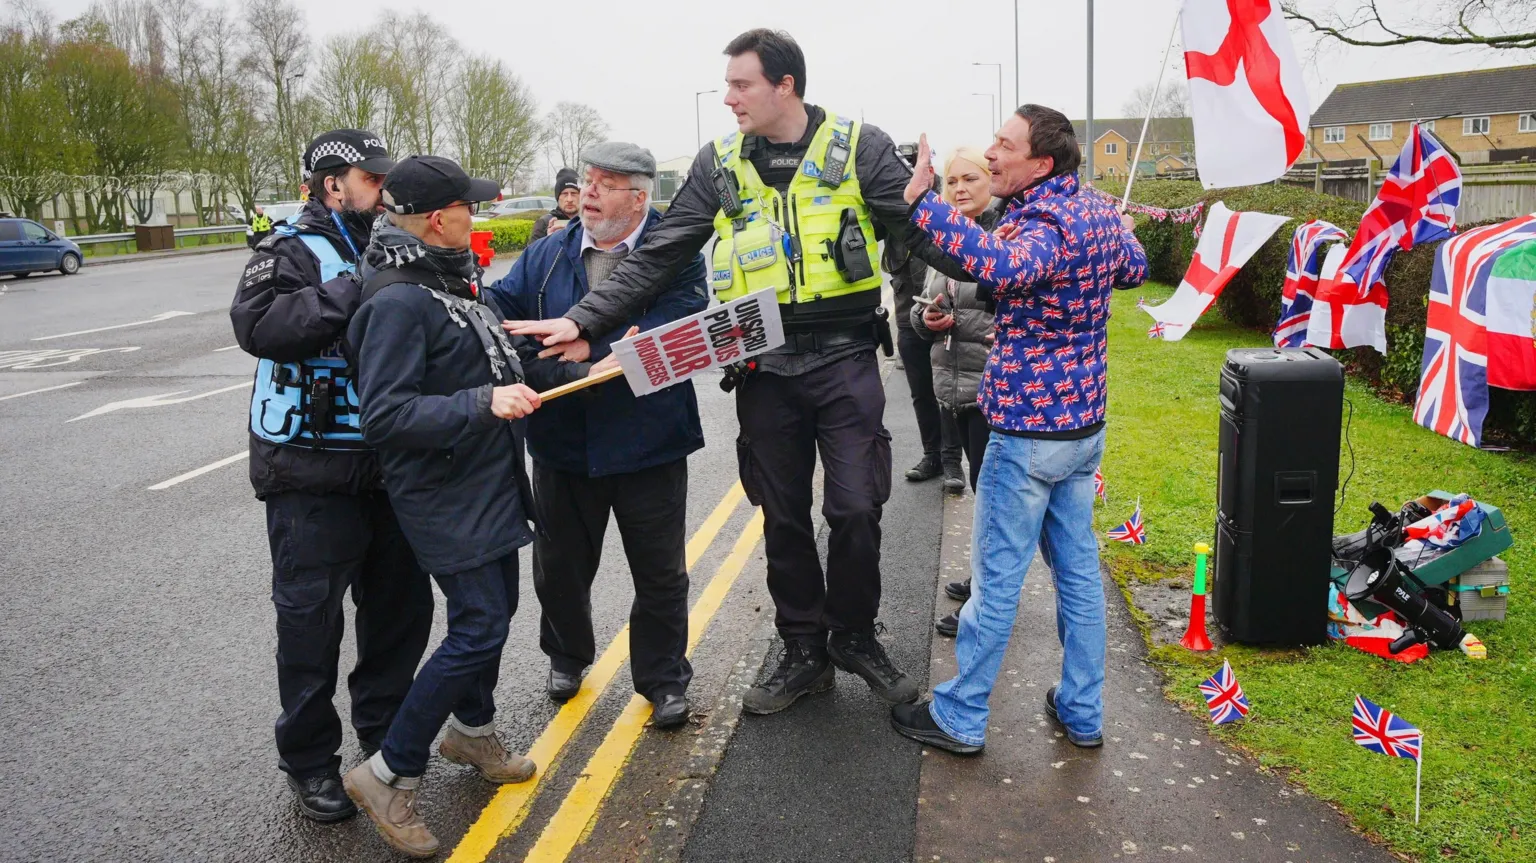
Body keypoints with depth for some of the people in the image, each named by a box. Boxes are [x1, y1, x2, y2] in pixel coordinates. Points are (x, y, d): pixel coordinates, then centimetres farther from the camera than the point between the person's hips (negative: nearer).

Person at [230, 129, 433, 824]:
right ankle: (309, 761, 22)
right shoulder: (293, 252, -9)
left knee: (402, 603, 16)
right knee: (310, 618, 5)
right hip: (312, 479, -7)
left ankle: (384, 730, 36)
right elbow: (258, 323, -28)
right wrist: (354, 290, -30)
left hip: (386, 470, 7)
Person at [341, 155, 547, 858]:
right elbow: (384, 416, -28)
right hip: (445, 494, -10)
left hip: (490, 483, 10)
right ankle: (387, 775, 7)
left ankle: (472, 729, 41)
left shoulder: (449, 280, 9)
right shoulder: (397, 301, -22)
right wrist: (481, 403, -33)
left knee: (493, 610, 19)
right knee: (477, 629, -8)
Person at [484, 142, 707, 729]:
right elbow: (501, 306, -4)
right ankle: (567, 656, 45)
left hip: (647, 444, -3)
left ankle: (663, 679, 31)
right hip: (562, 443, 3)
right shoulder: (547, 255, 4)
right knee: (560, 566, 19)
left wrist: (589, 342, -28)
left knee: (659, 572, 11)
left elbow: (680, 329, -23)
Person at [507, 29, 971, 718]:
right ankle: (804, 652, 27)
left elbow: (920, 230, -4)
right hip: (763, 370, 3)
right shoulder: (720, 164, 4)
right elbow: (656, 257, 2)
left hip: (844, 360, -2)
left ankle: (854, 636, 25)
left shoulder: (859, 148, -3)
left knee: (855, 509, -1)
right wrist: (581, 319, -7)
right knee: (783, 518, 10)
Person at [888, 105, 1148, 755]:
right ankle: (1082, 712, 27)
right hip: (1084, 424, 9)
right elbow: (1134, 269, 26)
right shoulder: (1098, 211, 7)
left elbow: (1002, 268, -45)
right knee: (1078, 567, 15)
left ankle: (960, 717, 16)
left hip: (1028, 432, -9)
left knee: (996, 577, 2)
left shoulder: (1047, 224, -21)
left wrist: (920, 200, -43)